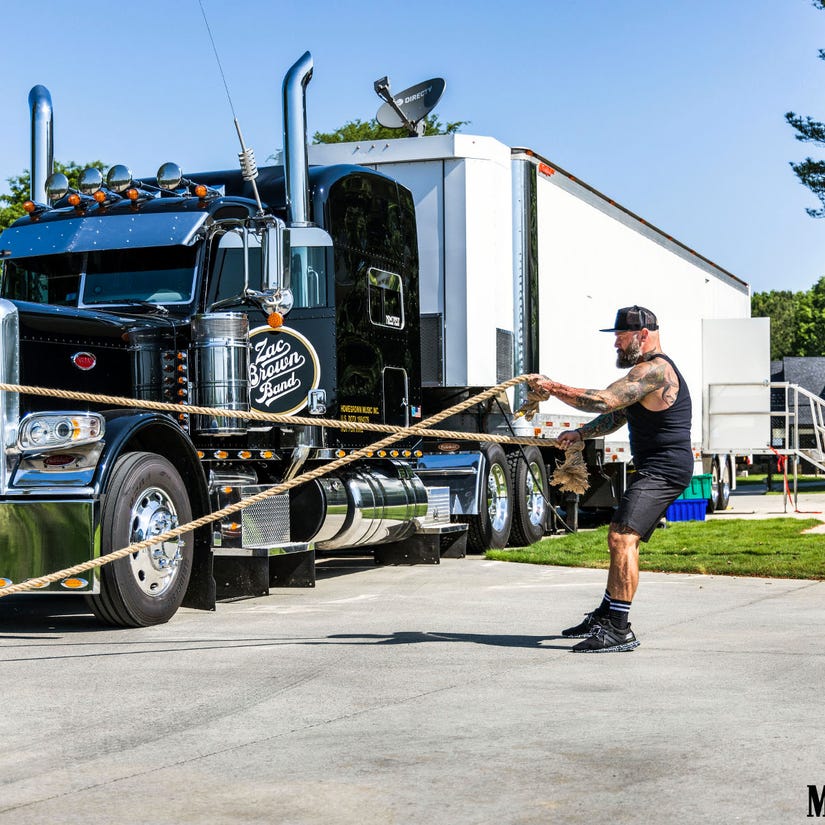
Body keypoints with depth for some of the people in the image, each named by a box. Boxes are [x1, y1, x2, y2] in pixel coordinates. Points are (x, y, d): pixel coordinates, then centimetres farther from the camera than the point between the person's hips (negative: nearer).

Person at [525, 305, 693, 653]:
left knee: (622, 538, -22)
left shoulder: (653, 369, -17)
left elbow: (603, 402, -26)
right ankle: (605, 615, 34)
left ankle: (619, 630, -24)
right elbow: (615, 417, 22)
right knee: (620, 538, 21)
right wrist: (580, 433, 6)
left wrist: (552, 387, -19)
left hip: (665, 469, -12)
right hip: (653, 470, 12)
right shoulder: (645, 370, 19)